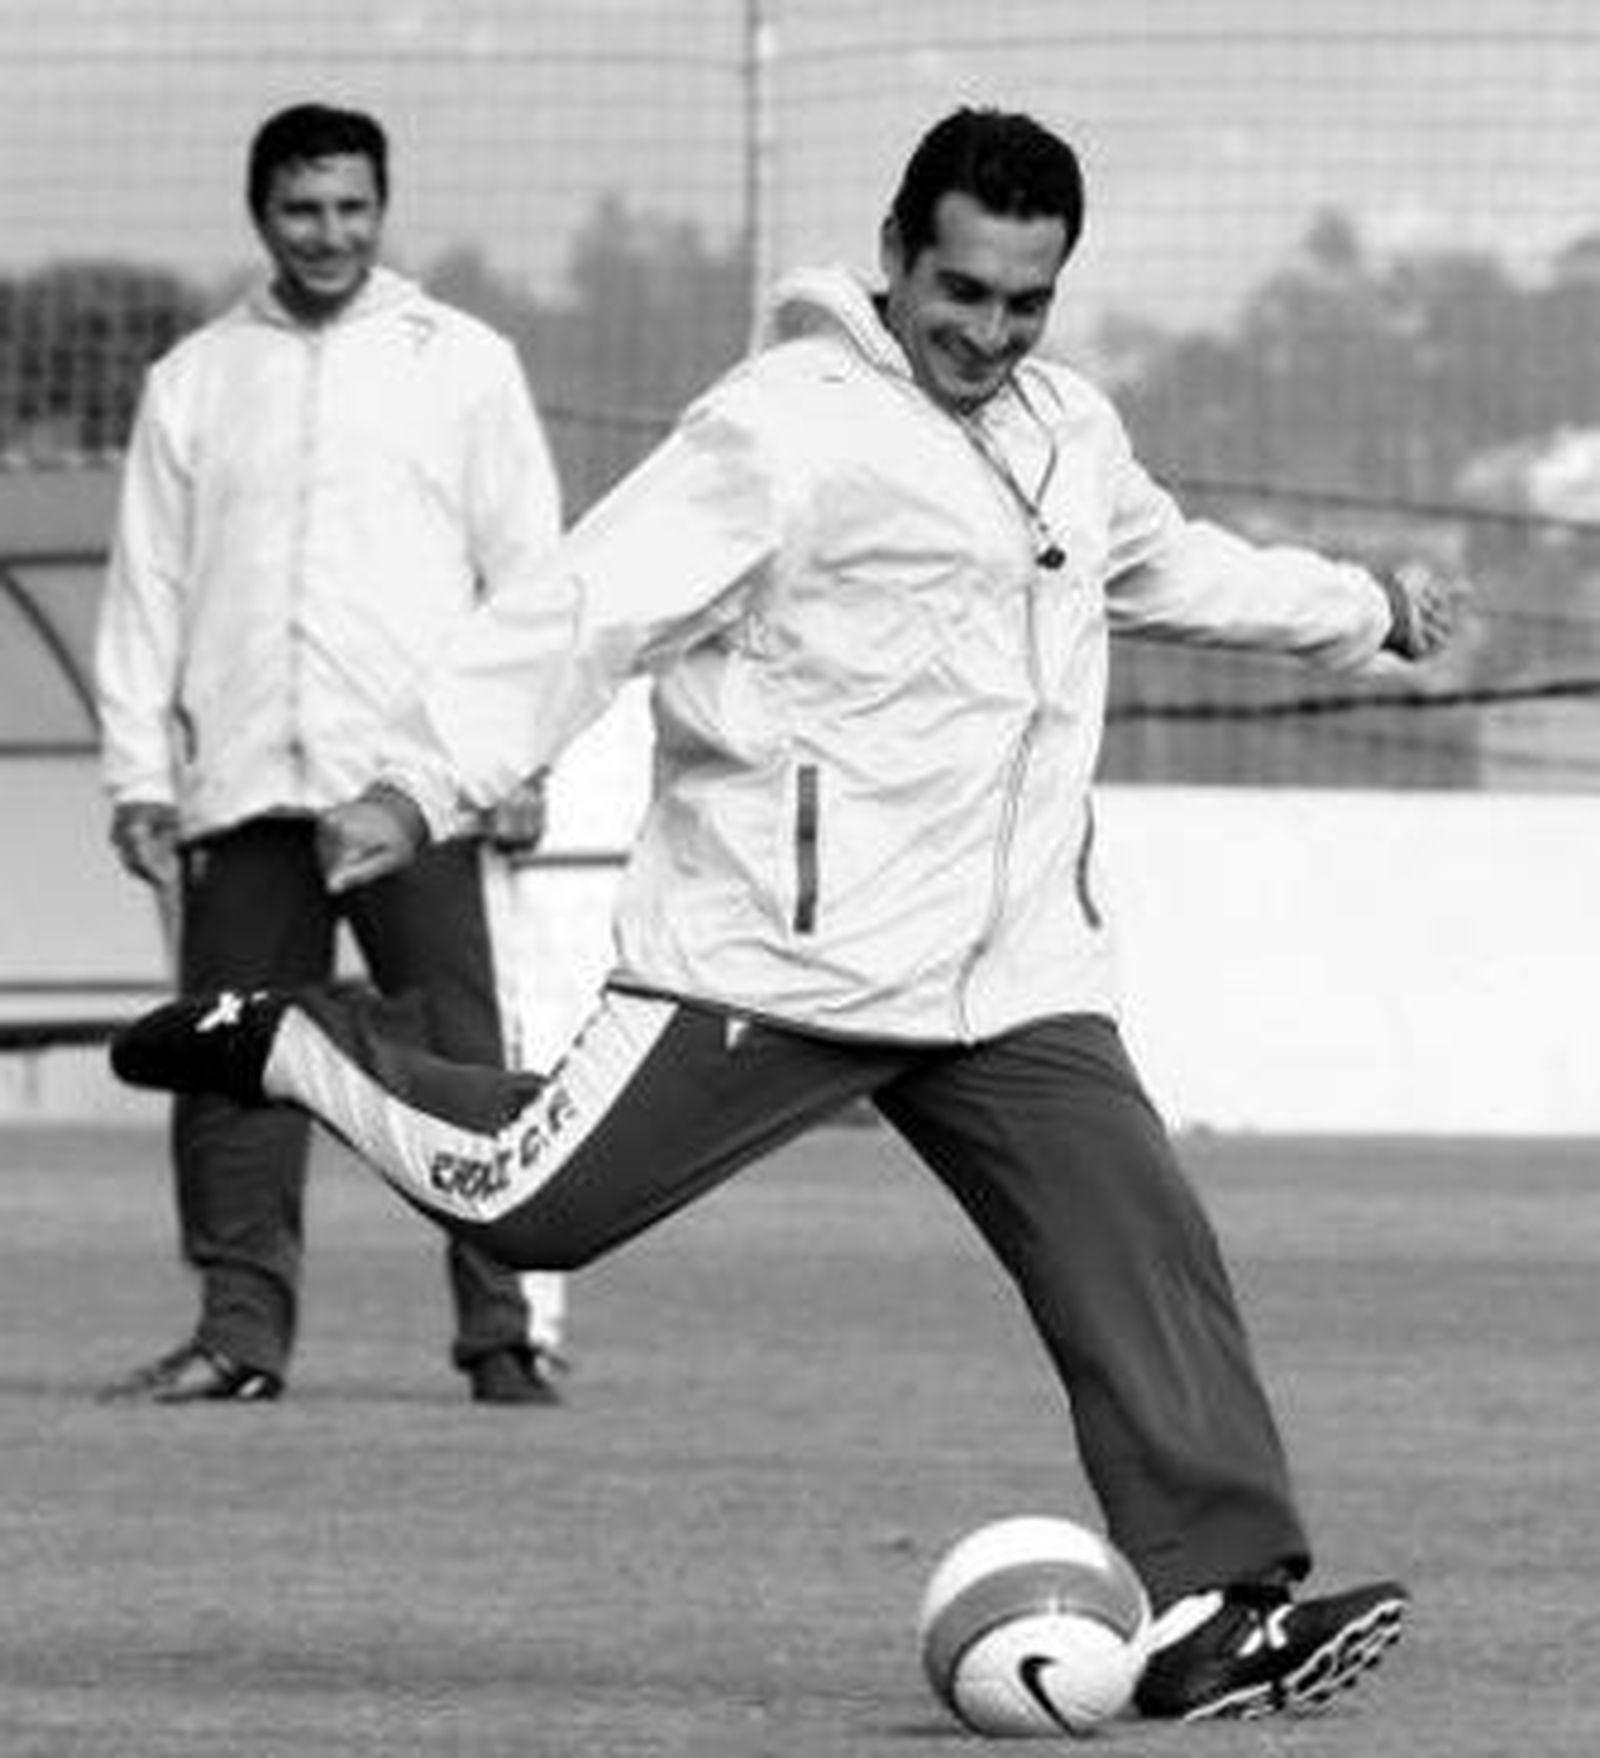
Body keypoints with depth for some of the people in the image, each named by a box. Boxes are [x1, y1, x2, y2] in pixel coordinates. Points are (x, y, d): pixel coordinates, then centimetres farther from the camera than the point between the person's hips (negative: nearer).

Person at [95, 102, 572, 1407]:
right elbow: (147, 591, 14)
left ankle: (510, 1333, -8)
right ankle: (242, 1327, 8)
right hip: (243, 784, 3)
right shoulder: (194, 383, 15)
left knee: (464, 1057, -9)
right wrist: (140, 771, 6)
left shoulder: (462, 365, 9)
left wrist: (521, 757, -3)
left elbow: (525, 568, 6)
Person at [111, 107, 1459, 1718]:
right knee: (533, 1201, -7)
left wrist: (1364, 611, 47)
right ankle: (289, 1050, 19)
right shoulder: (787, 430, -11)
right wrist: (425, 782, -27)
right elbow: (590, 607, -18)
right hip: (775, 960, -6)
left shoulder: (1072, 436, 16)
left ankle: (1215, 1610, -8)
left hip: (1014, 976, 7)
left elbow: (1171, 566, 38)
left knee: (1141, 1251, -7)